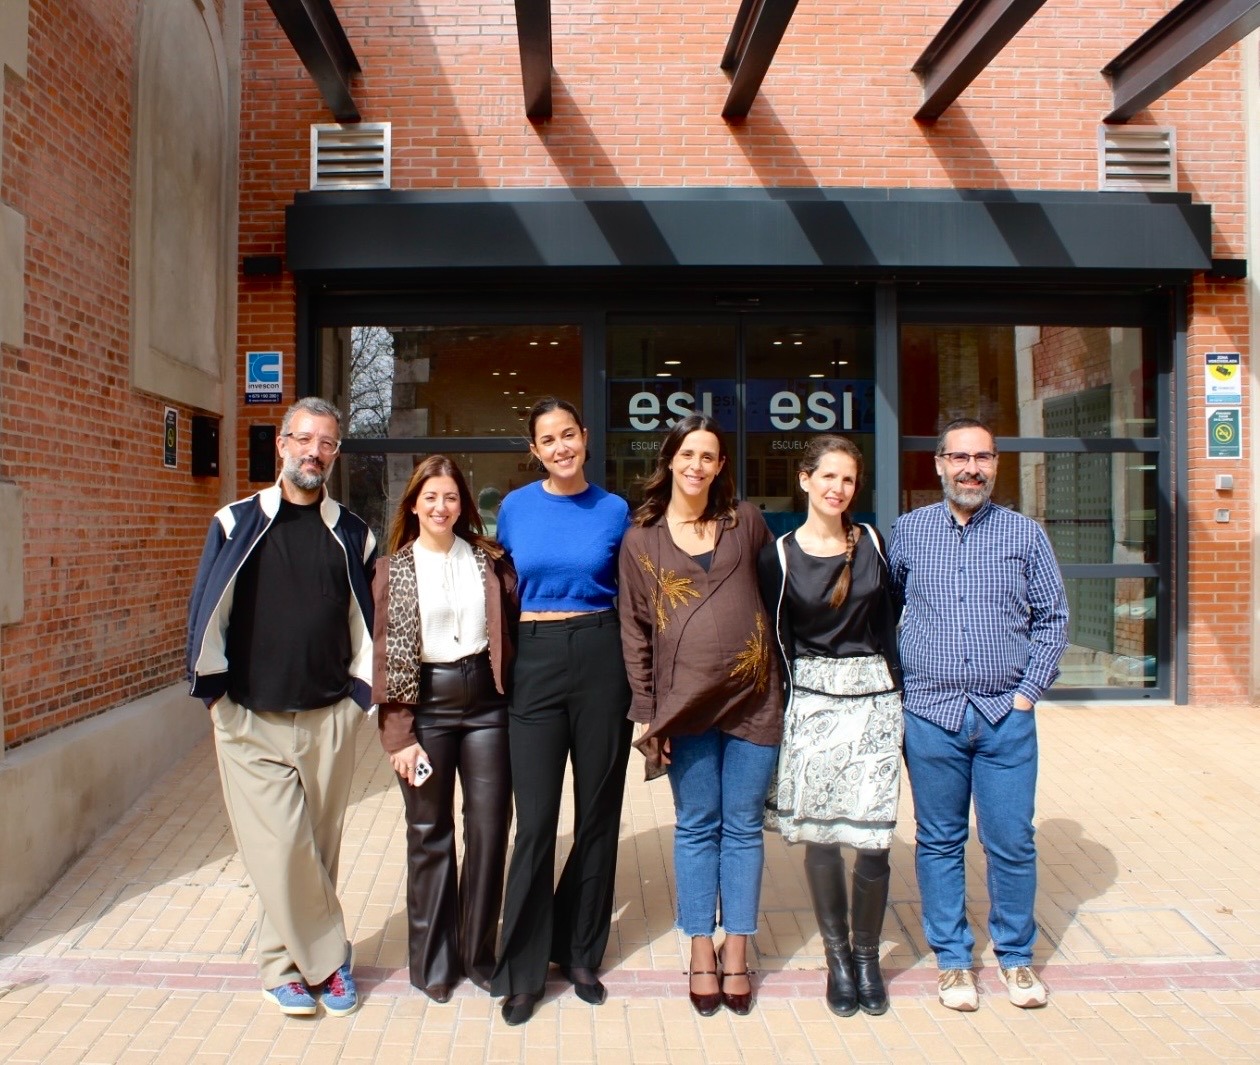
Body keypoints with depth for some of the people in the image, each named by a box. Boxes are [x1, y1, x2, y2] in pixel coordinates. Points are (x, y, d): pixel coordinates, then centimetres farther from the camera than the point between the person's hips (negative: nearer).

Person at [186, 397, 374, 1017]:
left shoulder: (352, 535, 7)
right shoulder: (236, 523, 3)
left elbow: (369, 620, 10)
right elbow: (206, 611, 2)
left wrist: (360, 691, 5)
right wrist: (215, 688, -3)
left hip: (330, 719, 2)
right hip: (250, 720, -1)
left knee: (317, 847, 7)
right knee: (281, 847, -5)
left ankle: (283, 963, 26)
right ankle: (327, 958, 15)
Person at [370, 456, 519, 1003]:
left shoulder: (488, 559, 7)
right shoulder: (393, 569, 2)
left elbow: (512, 626, 5)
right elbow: (384, 653, -2)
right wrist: (398, 733, -7)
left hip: (486, 699, 2)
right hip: (426, 704, -1)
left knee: (489, 830, 6)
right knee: (430, 833, 8)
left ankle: (479, 953, 23)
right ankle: (433, 959, 24)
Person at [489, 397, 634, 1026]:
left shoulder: (614, 511, 4)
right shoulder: (515, 508, 5)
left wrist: (636, 676, 4)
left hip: (601, 660, 1)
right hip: (534, 662, 0)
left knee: (598, 813, 9)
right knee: (535, 821, 0)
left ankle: (581, 955, 27)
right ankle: (523, 971, 15)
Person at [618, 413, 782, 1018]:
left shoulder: (746, 521, 7)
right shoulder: (641, 540, 4)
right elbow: (634, 630, 3)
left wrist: (785, 677, 7)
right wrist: (645, 712, -2)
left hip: (753, 699, 1)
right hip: (684, 702, -1)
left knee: (743, 827, 8)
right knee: (696, 826, 9)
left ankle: (736, 950, 21)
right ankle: (701, 949, 22)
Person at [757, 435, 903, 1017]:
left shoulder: (872, 543, 5)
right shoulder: (779, 555, 0)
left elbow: (889, 620, 11)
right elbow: (776, 641, 3)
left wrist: (900, 691, 9)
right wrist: (780, 709, 0)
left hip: (874, 699, 1)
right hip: (810, 703, -1)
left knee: (872, 837, 0)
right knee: (818, 837, 3)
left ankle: (867, 956, 22)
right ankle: (837, 958, 23)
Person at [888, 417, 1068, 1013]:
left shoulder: (1025, 534, 5)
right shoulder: (908, 531, 5)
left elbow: (1052, 618, 7)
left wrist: (1029, 690, -2)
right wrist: (896, 683, 4)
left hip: (1006, 715, 0)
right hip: (932, 714, 0)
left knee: (1011, 842, 6)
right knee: (939, 841, 9)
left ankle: (1016, 957, 26)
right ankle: (952, 958, 24)